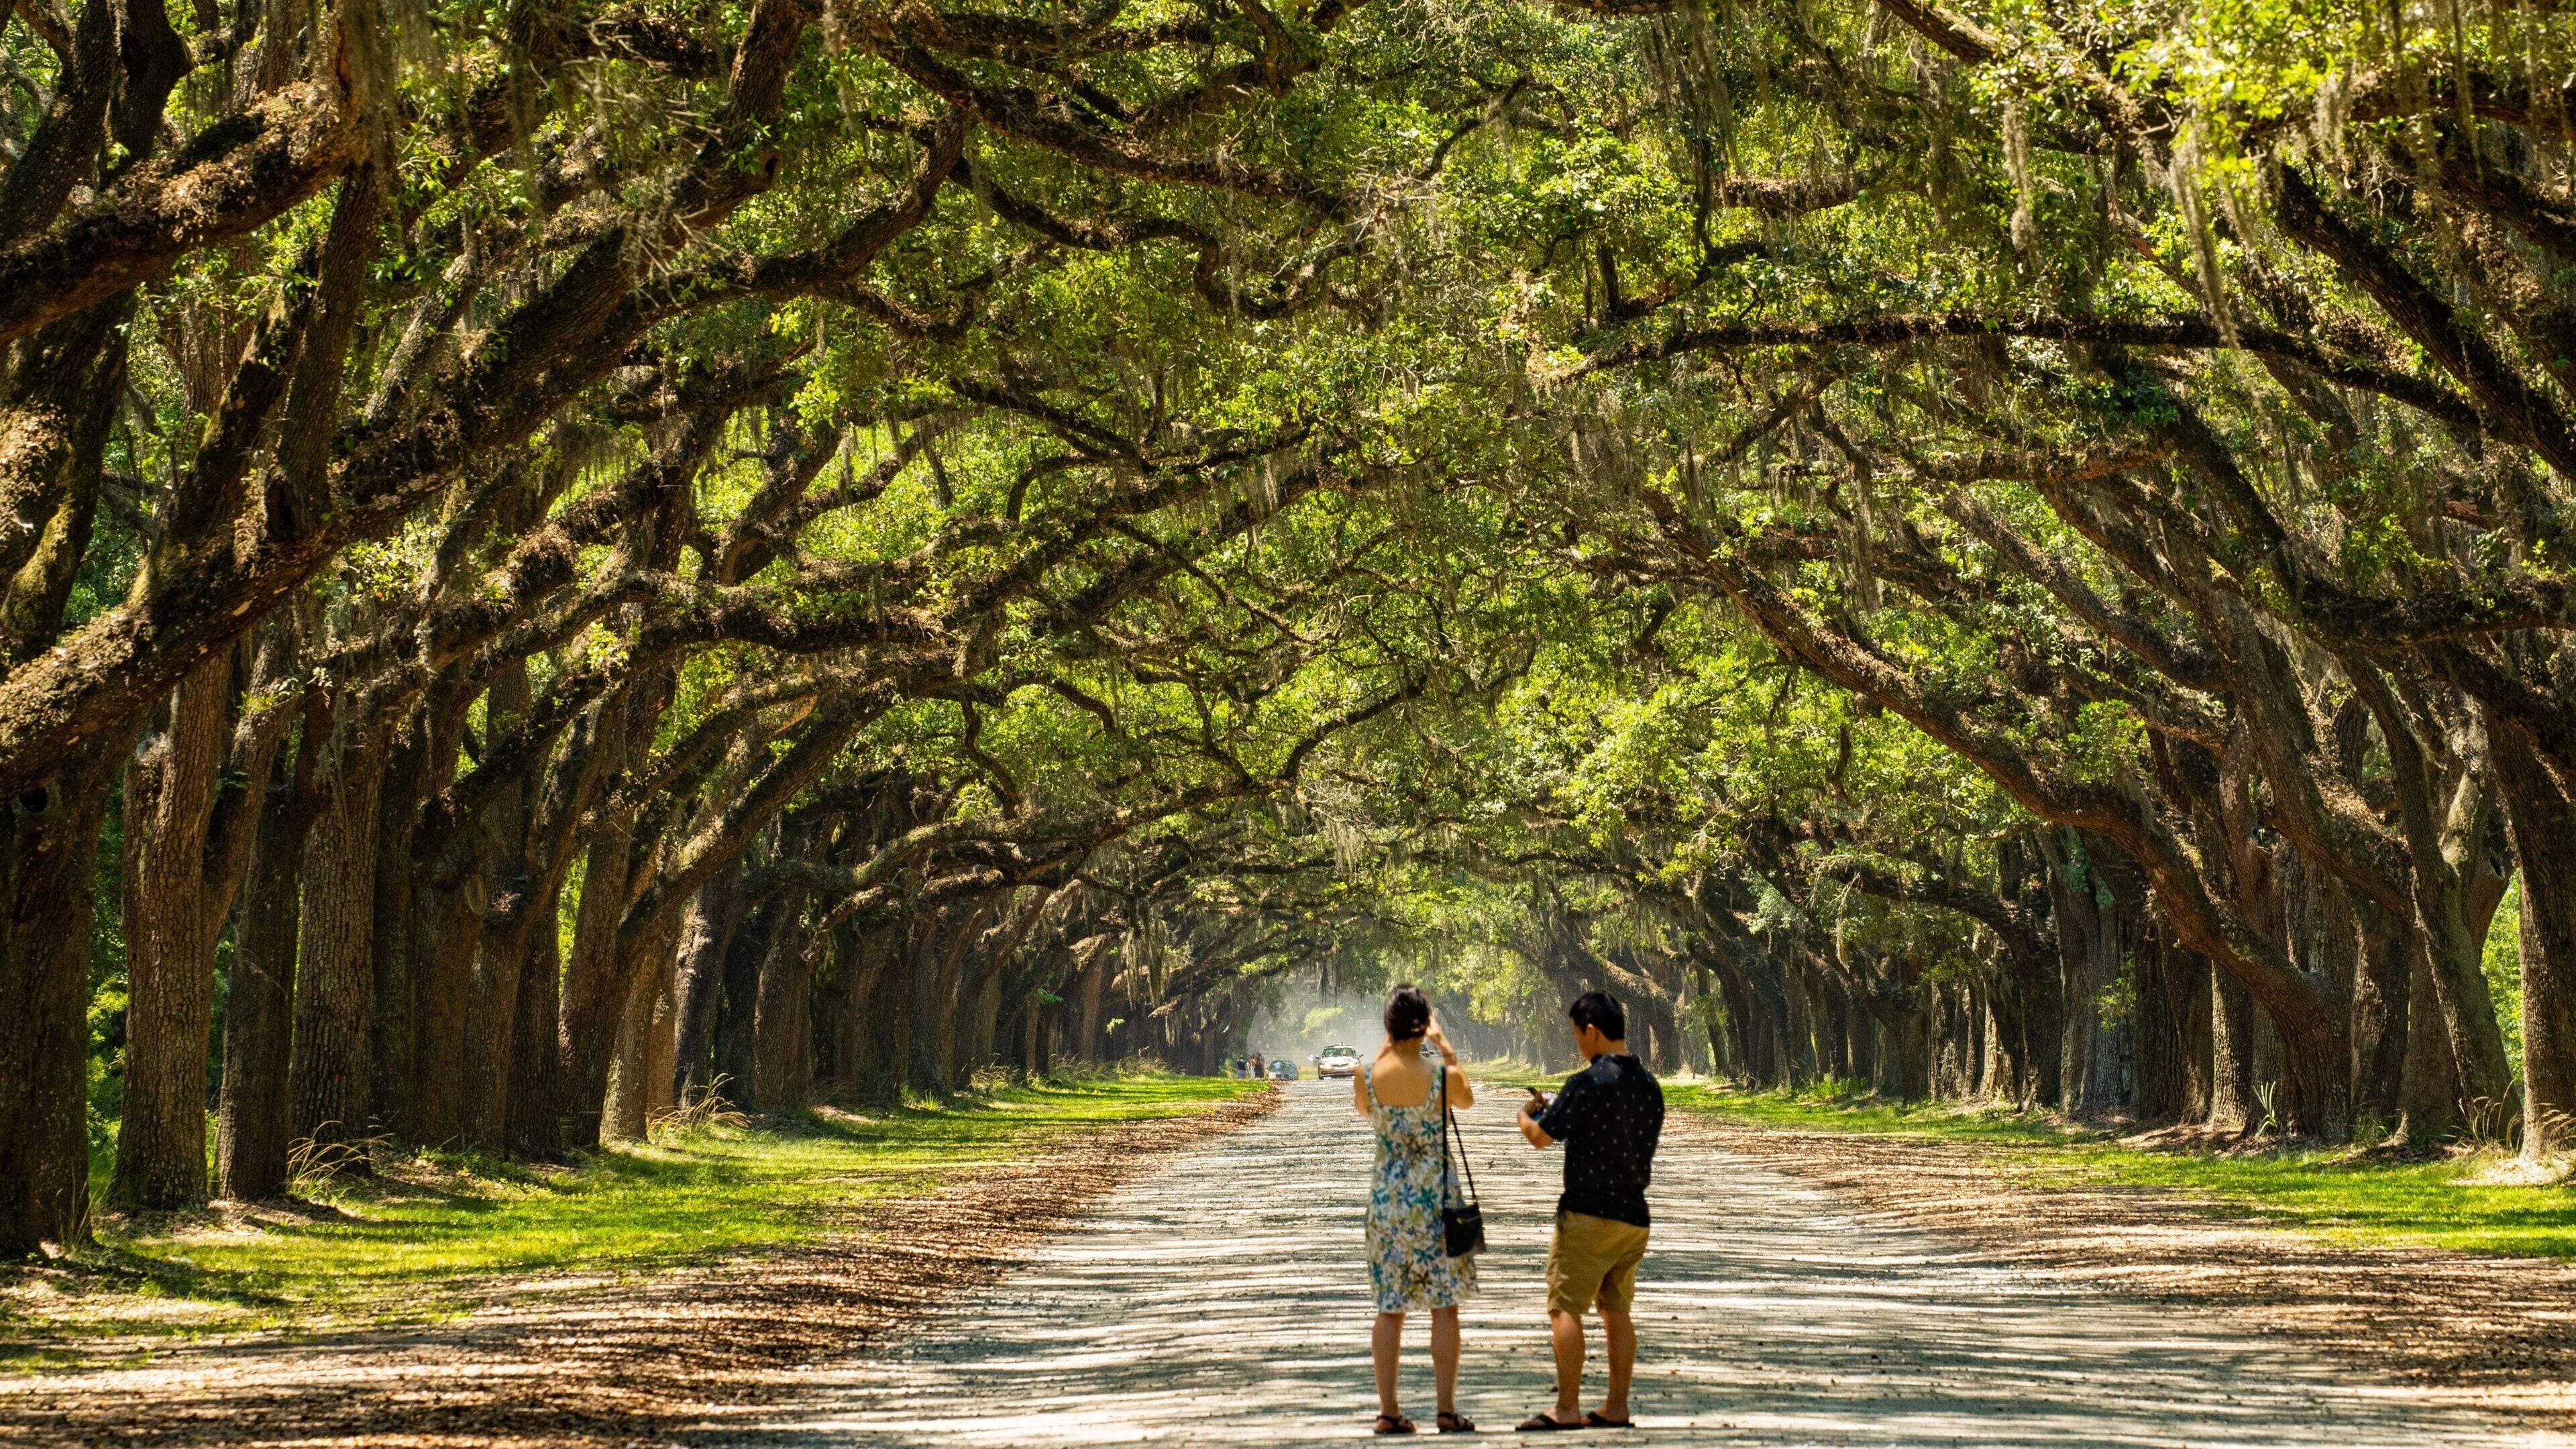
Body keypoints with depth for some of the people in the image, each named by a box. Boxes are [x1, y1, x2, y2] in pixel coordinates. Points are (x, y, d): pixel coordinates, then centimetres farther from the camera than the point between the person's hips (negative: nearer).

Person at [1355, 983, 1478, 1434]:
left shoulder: (1367, 1077, -7)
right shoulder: (1445, 1075, -12)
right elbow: (1467, 1100, 12)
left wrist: (1385, 1051, 19)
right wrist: (1445, 1048, 19)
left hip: (1387, 1197, 2)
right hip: (1436, 1198, -2)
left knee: (1390, 1309, 9)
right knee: (1444, 1307, 5)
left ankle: (1388, 1411, 9)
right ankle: (1447, 1411, 4)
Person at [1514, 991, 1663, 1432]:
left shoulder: (1587, 1084, -15)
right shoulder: (1649, 1087, 7)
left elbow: (1540, 1136, -12)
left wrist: (1526, 1113, 13)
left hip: (1587, 1214, -7)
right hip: (1633, 1217, 7)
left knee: (1565, 1310, -2)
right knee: (1616, 1312, 12)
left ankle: (1568, 1409, -4)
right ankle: (1616, 1408, 12)